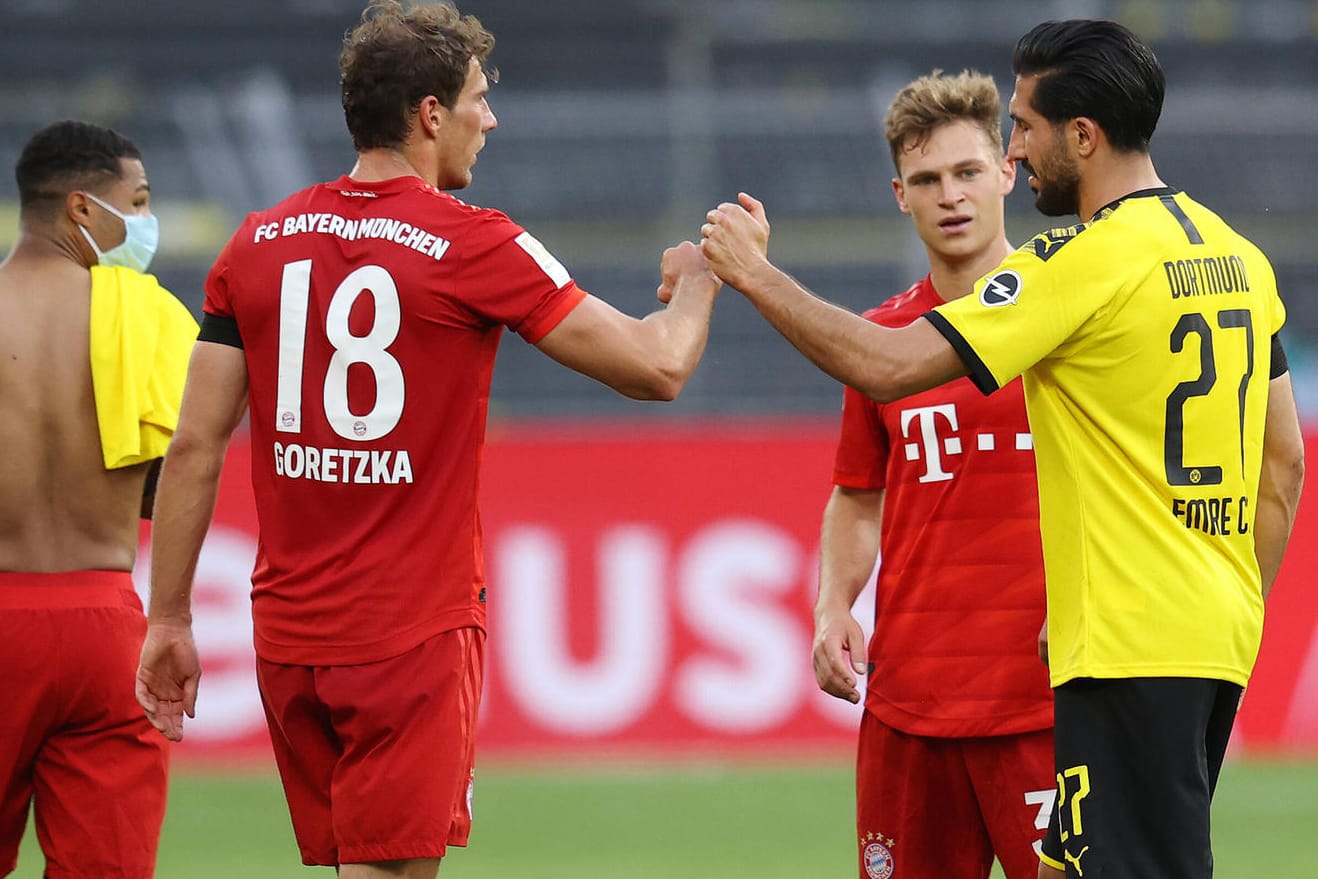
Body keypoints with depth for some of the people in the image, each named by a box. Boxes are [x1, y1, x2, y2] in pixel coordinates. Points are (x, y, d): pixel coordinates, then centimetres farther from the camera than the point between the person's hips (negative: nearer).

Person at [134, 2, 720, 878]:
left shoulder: (261, 243, 5)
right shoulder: (474, 246, -9)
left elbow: (195, 448, 4)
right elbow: (658, 367, -6)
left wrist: (169, 619, 11)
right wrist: (697, 281, 16)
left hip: (287, 635, 5)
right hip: (415, 640, -5)